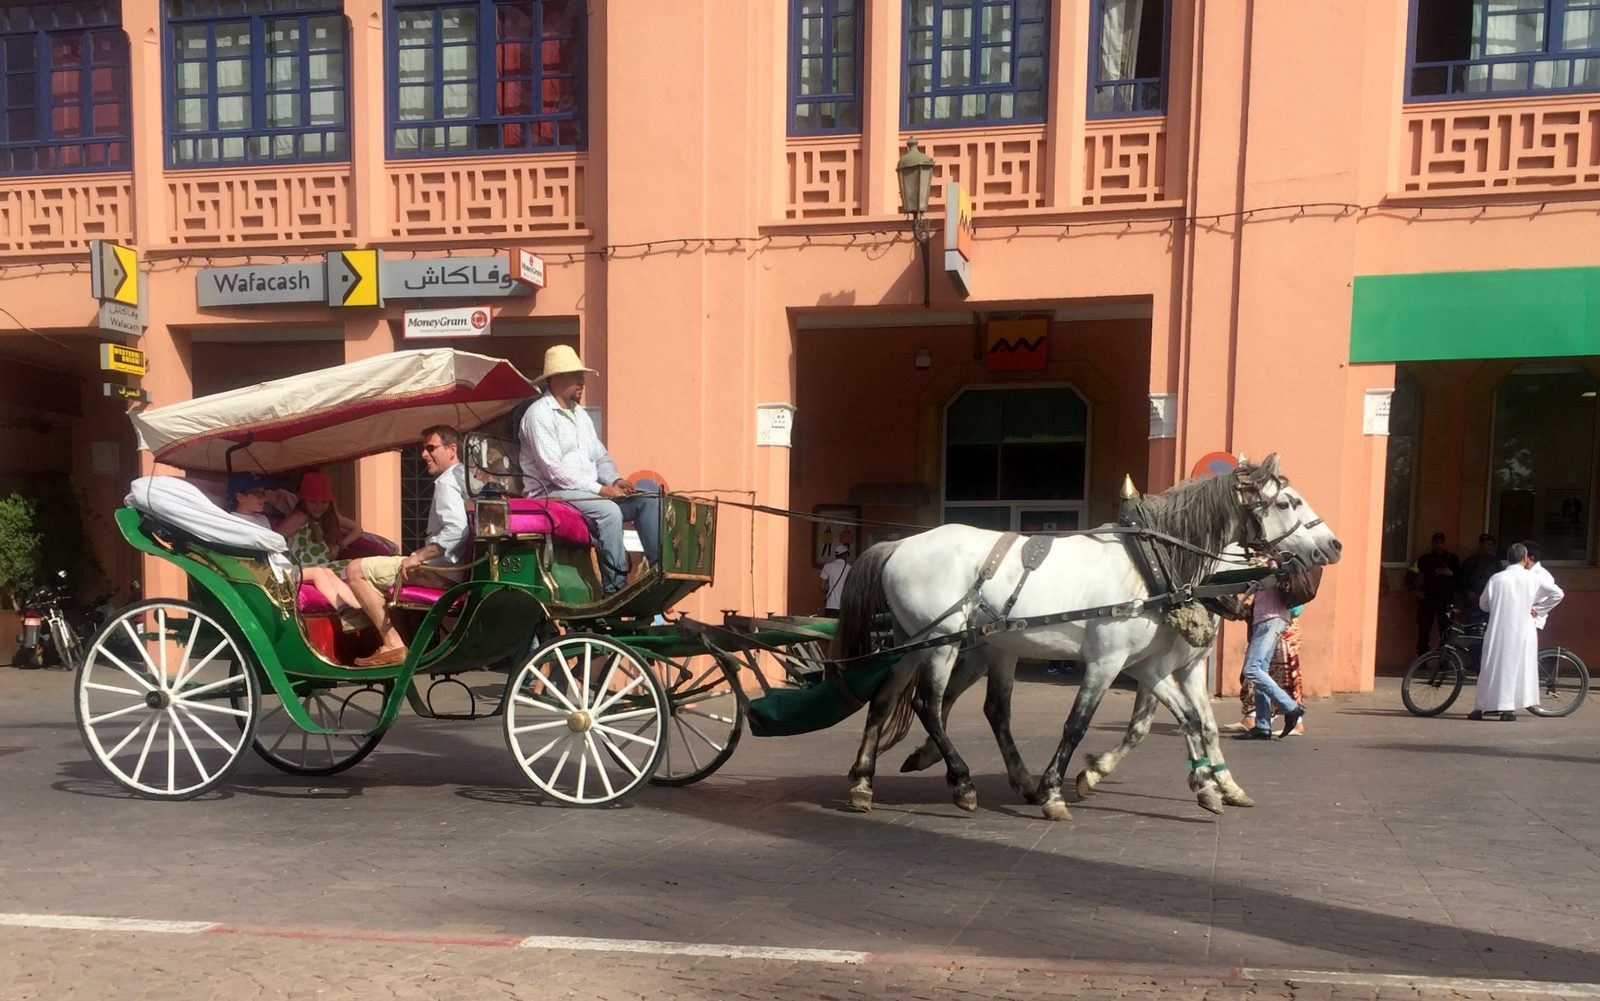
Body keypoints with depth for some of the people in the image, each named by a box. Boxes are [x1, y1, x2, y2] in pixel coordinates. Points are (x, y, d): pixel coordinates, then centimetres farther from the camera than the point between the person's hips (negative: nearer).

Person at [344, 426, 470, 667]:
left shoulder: (447, 481, -11)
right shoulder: (466, 477, 19)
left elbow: (456, 529, -26)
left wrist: (418, 557, -19)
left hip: (442, 568, -11)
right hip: (459, 568, 11)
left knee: (355, 570, -9)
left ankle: (394, 645, -12)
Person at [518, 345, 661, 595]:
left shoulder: (580, 415, 21)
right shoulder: (539, 414, -7)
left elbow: (600, 457, 21)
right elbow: (554, 470, -17)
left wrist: (614, 480, -2)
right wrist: (599, 488, -19)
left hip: (589, 492, 9)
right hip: (551, 494, -9)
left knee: (649, 493, -8)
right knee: (609, 511, -34)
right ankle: (615, 588, -29)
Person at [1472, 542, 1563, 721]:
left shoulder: (1497, 578, -2)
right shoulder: (1533, 578, -2)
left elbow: (1483, 604, 5)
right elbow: (1558, 594, -2)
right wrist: (1538, 609, 5)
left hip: (1499, 631, 0)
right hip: (1523, 630, 0)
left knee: (1493, 667, 7)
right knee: (1518, 668, 7)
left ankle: (1483, 707, 9)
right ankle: (1508, 709, 6)